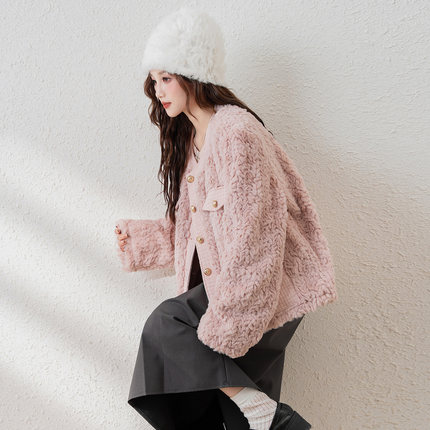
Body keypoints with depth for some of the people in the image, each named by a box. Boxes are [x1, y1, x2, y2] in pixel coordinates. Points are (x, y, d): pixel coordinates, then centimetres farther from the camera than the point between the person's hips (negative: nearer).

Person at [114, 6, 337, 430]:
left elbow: (250, 239, -23)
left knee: (164, 327, -18)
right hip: (219, 283, 9)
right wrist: (139, 239, 14)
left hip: (259, 290, -9)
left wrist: (222, 324, -21)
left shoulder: (235, 132, -18)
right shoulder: (189, 136, 12)